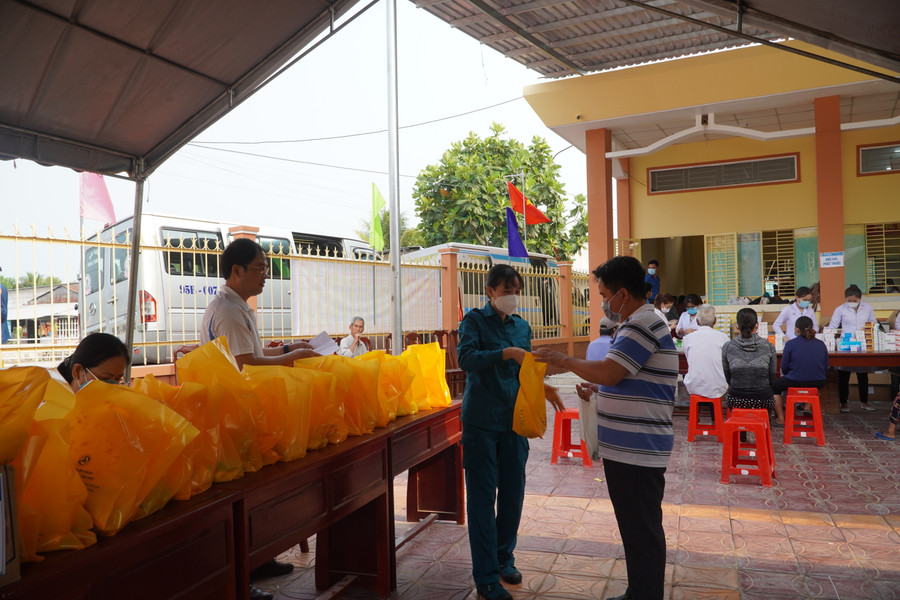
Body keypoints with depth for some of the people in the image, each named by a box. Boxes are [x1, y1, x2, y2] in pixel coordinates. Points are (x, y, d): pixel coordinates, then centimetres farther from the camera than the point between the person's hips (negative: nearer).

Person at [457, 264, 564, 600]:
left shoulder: (522, 327, 11)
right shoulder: (475, 320, -4)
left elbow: (523, 371, 14)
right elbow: (466, 358, -20)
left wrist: (541, 387, -5)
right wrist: (506, 352, -29)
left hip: (514, 419, 5)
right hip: (481, 420, -5)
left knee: (513, 493, 13)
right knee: (482, 497, 1)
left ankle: (504, 557, 34)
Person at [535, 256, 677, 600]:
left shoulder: (643, 324, -17)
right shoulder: (636, 324, 16)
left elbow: (608, 373, -22)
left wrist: (562, 360, -10)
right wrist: (594, 391, 10)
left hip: (636, 450, -11)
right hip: (626, 447, 11)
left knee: (642, 531, 0)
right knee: (634, 527, 19)